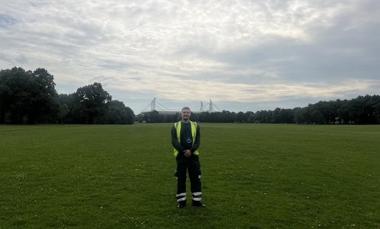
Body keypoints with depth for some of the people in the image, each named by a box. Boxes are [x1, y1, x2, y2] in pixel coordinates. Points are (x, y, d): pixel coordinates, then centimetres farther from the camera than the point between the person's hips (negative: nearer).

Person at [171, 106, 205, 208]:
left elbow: (197, 141, -1)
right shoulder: (175, 126, 4)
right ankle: (181, 201, 17)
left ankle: (196, 200, 16)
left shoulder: (195, 125, 7)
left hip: (193, 155, 1)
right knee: (181, 179, 5)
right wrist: (183, 151, -17)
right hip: (180, 155, -1)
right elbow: (174, 141, -5)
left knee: (195, 179, 5)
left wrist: (191, 150, -17)